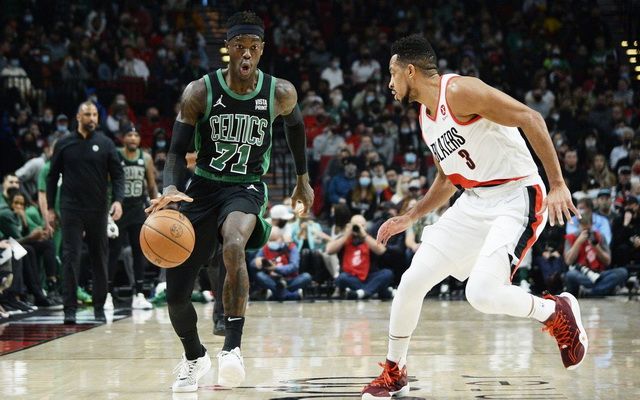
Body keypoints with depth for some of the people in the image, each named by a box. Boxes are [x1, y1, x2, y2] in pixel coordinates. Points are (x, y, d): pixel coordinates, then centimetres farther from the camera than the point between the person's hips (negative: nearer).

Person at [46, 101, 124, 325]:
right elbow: (53, 177, 8)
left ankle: (99, 307, 15)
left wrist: (118, 200, -15)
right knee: (70, 258, -7)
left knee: (100, 259, 6)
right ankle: (70, 309, -6)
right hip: (71, 210, -1)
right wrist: (50, 209, 4)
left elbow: (117, 175, 1)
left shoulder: (105, 144, 3)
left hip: (98, 210, 1)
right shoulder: (64, 144, 3)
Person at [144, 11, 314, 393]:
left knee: (234, 246, -38)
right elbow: (178, 150, -10)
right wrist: (170, 188, -30)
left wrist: (304, 178, 20)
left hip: (246, 188, -2)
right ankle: (194, 357, 30)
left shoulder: (280, 93, -8)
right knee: (176, 293, 0)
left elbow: (295, 124, 15)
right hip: (204, 187, 2)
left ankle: (233, 347, -35)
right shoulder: (200, 92, -11)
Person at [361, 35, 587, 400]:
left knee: (482, 294, -25)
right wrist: (411, 217, 22)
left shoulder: (459, 91, -16)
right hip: (474, 202, 9)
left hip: (515, 198, -9)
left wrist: (558, 185, -26)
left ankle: (557, 312, 3)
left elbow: (530, 119, -22)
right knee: (411, 282, 3)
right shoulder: (427, 118, 13)